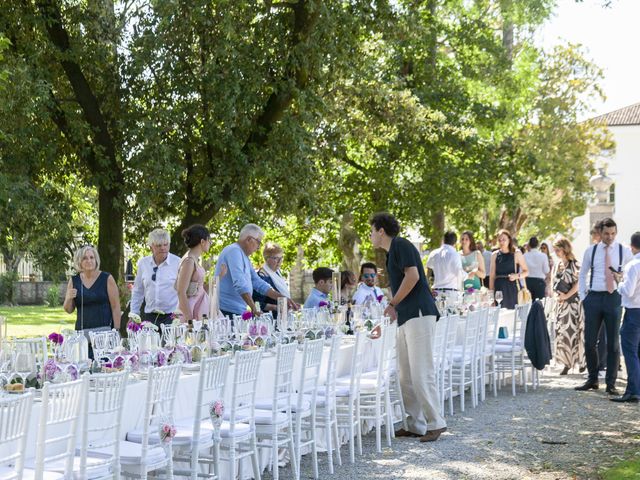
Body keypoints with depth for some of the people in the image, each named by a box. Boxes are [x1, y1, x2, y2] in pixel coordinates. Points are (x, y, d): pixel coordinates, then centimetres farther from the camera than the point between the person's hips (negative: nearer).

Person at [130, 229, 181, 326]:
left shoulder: (178, 263, -3)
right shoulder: (143, 263, 8)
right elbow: (137, 291, 16)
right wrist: (134, 314, 14)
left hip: (171, 317, -3)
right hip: (149, 317, 3)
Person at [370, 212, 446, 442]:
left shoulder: (401, 245, -5)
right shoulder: (392, 252, 23)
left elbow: (413, 275, -19)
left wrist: (392, 304, -10)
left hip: (419, 314, -10)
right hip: (406, 318, 10)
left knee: (421, 374, -11)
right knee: (406, 376, 8)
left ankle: (435, 423, -6)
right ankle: (415, 425, 11)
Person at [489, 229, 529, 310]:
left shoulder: (517, 254, 4)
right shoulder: (495, 255, 10)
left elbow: (526, 271, 6)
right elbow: (492, 275, 10)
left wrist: (517, 275, -14)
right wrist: (491, 291, 4)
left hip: (512, 287, -2)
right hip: (499, 288, 2)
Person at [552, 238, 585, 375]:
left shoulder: (573, 264, -8)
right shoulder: (558, 265, 12)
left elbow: (578, 283, -13)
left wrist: (566, 296, -13)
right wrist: (558, 295, 0)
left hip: (572, 301, -7)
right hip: (561, 302, 7)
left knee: (572, 330, -6)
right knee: (561, 331, 3)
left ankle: (580, 361, 5)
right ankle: (566, 362, 8)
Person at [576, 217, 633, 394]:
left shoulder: (624, 252, 3)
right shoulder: (591, 251, 7)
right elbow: (582, 274, 15)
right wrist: (583, 297, 7)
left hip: (614, 298, -1)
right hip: (594, 298, 1)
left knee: (613, 343, 3)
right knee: (589, 341, 2)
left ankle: (611, 383, 10)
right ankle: (592, 379, 17)